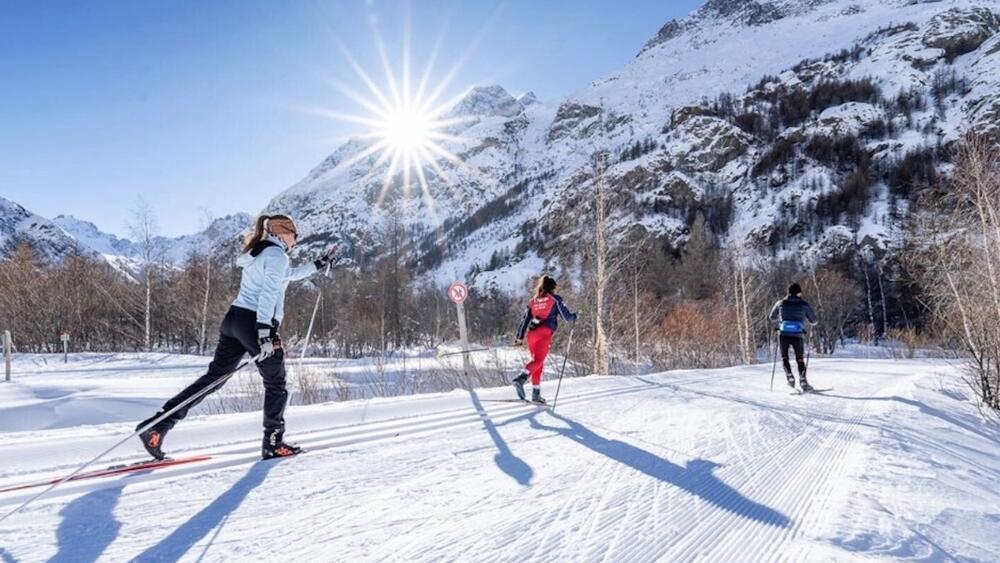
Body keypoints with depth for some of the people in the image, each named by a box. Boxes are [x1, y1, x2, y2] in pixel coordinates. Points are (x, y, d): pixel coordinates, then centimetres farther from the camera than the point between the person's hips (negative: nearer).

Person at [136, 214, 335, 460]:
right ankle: (273, 443, 12)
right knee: (276, 385, 6)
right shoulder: (277, 255, -9)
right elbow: (268, 294, -20)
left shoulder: (259, 252, 21)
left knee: (214, 377, 12)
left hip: (234, 318, 9)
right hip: (256, 324, -9)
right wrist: (265, 332, -25)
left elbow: (287, 274, 36)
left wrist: (318, 265, 40)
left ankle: (157, 424, 6)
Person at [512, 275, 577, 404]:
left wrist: (520, 337, 17)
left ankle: (536, 394, 9)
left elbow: (525, 320, 16)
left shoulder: (533, 300, 20)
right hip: (544, 333, -6)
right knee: (538, 360, -14)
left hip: (531, 334, 6)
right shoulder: (555, 299, 7)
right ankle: (521, 379, -37)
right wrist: (574, 317, 29)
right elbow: (567, 316, 7)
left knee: (539, 363, 12)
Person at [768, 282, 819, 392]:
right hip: (798, 336, 0)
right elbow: (814, 321, 9)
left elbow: (772, 317, 19)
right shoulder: (804, 304, 2)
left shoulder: (781, 303, 6)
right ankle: (803, 382, 2)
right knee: (800, 359, 14)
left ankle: (789, 376, -3)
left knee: (784, 358, 18)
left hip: (783, 335, 1)